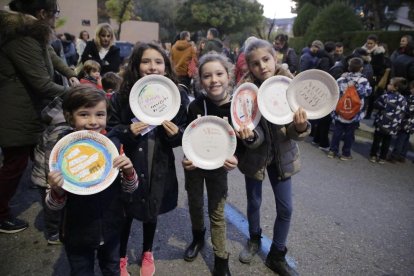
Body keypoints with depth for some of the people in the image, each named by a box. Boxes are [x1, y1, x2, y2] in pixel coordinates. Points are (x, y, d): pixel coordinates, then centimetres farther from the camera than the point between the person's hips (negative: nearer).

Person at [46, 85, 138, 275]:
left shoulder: (114, 144, -13)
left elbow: (129, 189, -3)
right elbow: (53, 205, -9)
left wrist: (128, 171, -23)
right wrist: (57, 191, -30)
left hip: (112, 230, 2)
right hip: (77, 235, -2)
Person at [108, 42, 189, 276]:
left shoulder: (177, 96, -7)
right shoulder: (123, 96, -10)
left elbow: (185, 134, 1)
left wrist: (176, 133, -20)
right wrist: (128, 131, -22)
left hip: (159, 167, 1)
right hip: (129, 165, -1)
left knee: (152, 212, 20)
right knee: (125, 212, 12)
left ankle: (147, 253, 47)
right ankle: (121, 257, 41)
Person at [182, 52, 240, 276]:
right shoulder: (195, 106, -19)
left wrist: (234, 159, -28)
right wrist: (187, 158, -26)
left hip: (218, 165, -1)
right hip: (194, 163, 1)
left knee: (217, 213, 7)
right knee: (194, 203, 20)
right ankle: (198, 238, 49)